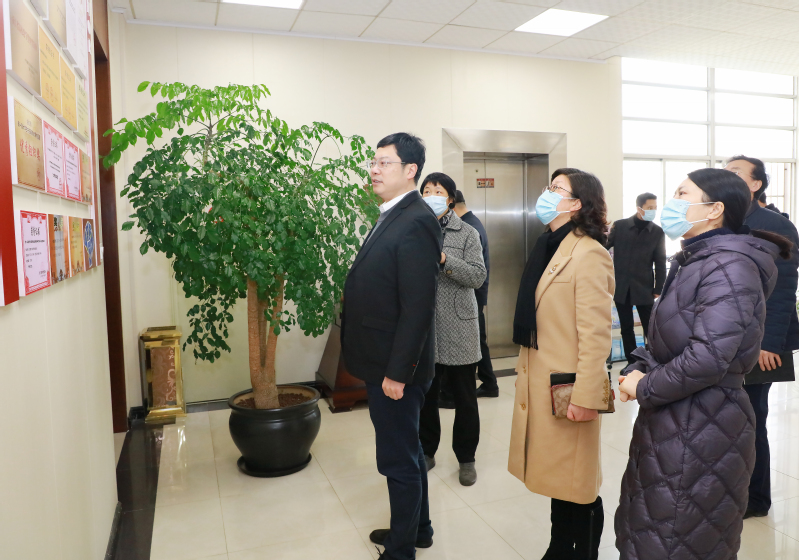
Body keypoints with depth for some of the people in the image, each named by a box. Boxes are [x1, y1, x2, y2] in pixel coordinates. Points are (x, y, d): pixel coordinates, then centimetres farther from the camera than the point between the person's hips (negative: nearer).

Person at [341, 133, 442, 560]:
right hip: (383, 362, 10)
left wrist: (397, 372, -20)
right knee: (407, 453, 23)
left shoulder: (416, 223, -20)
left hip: (395, 367, -10)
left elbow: (418, 307, -23)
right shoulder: (392, 217, 11)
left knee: (398, 460, 7)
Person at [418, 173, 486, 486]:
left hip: (459, 330, -1)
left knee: (465, 398, 8)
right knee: (425, 395, 12)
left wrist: (444, 260, -20)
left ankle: (466, 458, 26)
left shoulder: (467, 233, 1)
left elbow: (478, 276, -9)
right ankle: (426, 451, 31)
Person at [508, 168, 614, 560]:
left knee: (577, 484, 8)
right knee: (557, 476, 19)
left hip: (566, 390, -8)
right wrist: (526, 374, 15)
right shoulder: (549, 248, 11)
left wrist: (586, 397, -19)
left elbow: (596, 334, -19)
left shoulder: (588, 254, -15)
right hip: (540, 384, 8)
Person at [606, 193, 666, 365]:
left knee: (650, 329, 3)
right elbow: (603, 247, 6)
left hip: (644, 288, -1)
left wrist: (658, 290, -2)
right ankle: (632, 363, 22)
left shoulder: (657, 232, 1)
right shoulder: (620, 225, 0)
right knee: (626, 328, 10)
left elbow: (660, 263, 1)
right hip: (621, 287, 1)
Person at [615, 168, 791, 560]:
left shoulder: (730, 266, -19)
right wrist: (640, 370, -1)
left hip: (702, 428, -9)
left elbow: (709, 357, -28)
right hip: (669, 421, 9)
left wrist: (645, 389, -16)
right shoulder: (691, 261, 11)